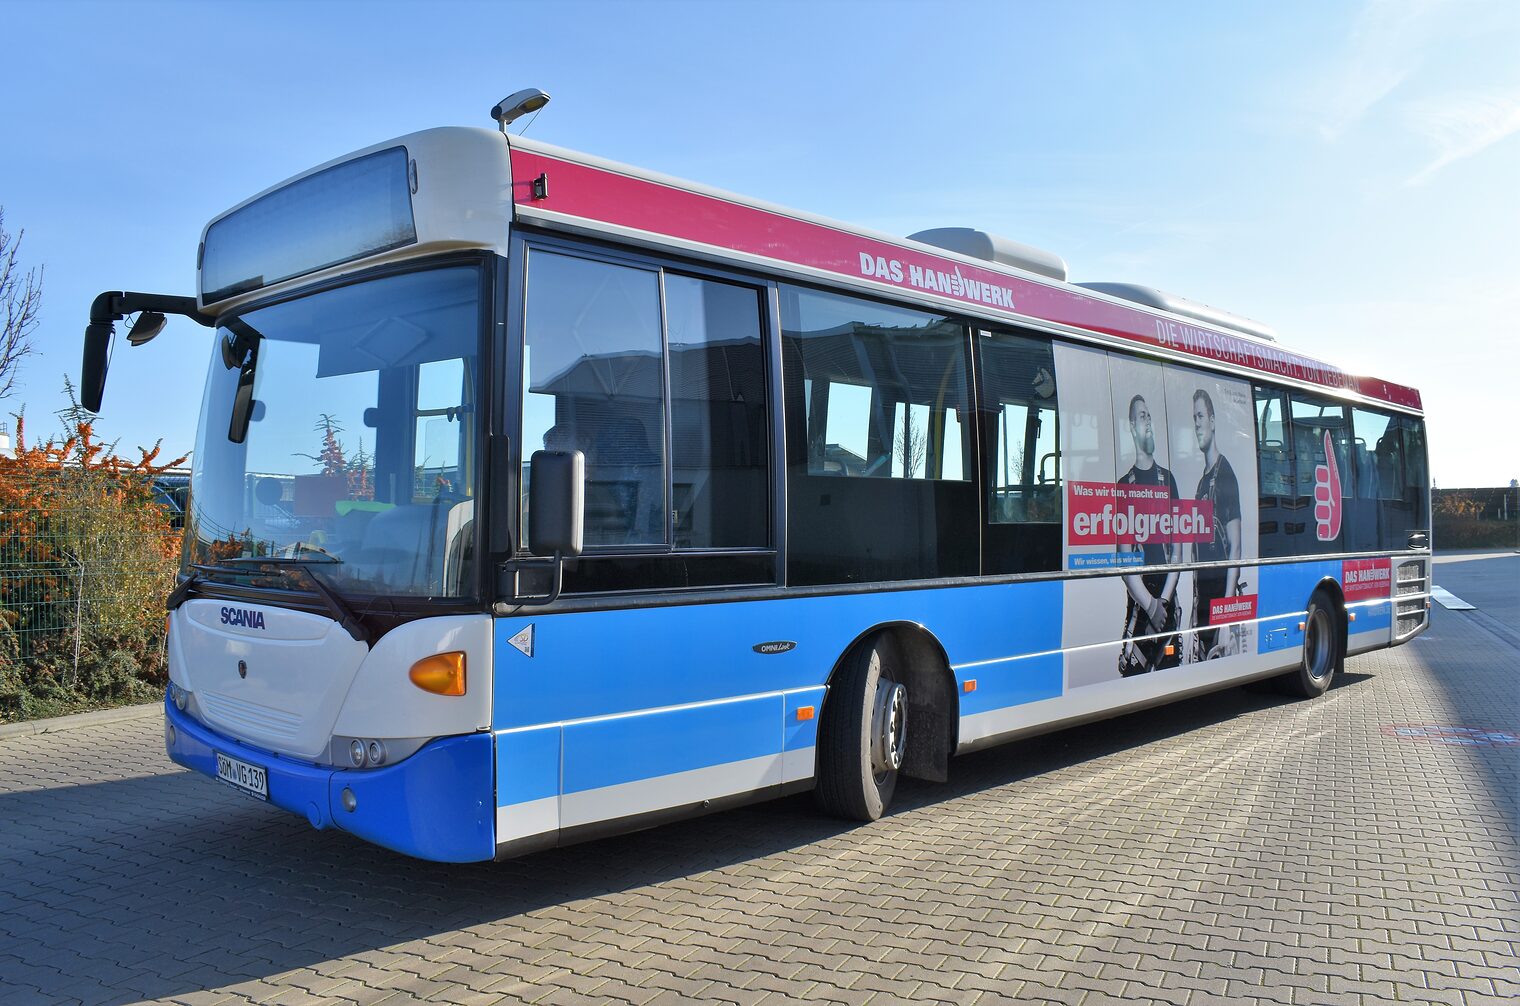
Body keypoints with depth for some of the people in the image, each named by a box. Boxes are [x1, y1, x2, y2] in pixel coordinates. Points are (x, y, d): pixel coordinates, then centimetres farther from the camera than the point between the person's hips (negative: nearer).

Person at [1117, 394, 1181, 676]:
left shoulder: (1167, 479, 12)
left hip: (1168, 599, 3)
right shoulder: (1124, 485, 1)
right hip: (1138, 601, -3)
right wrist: (1150, 605, -12)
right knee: (1134, 673, -9)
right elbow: (1125, 559, -4)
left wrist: (1163, 600, -4)